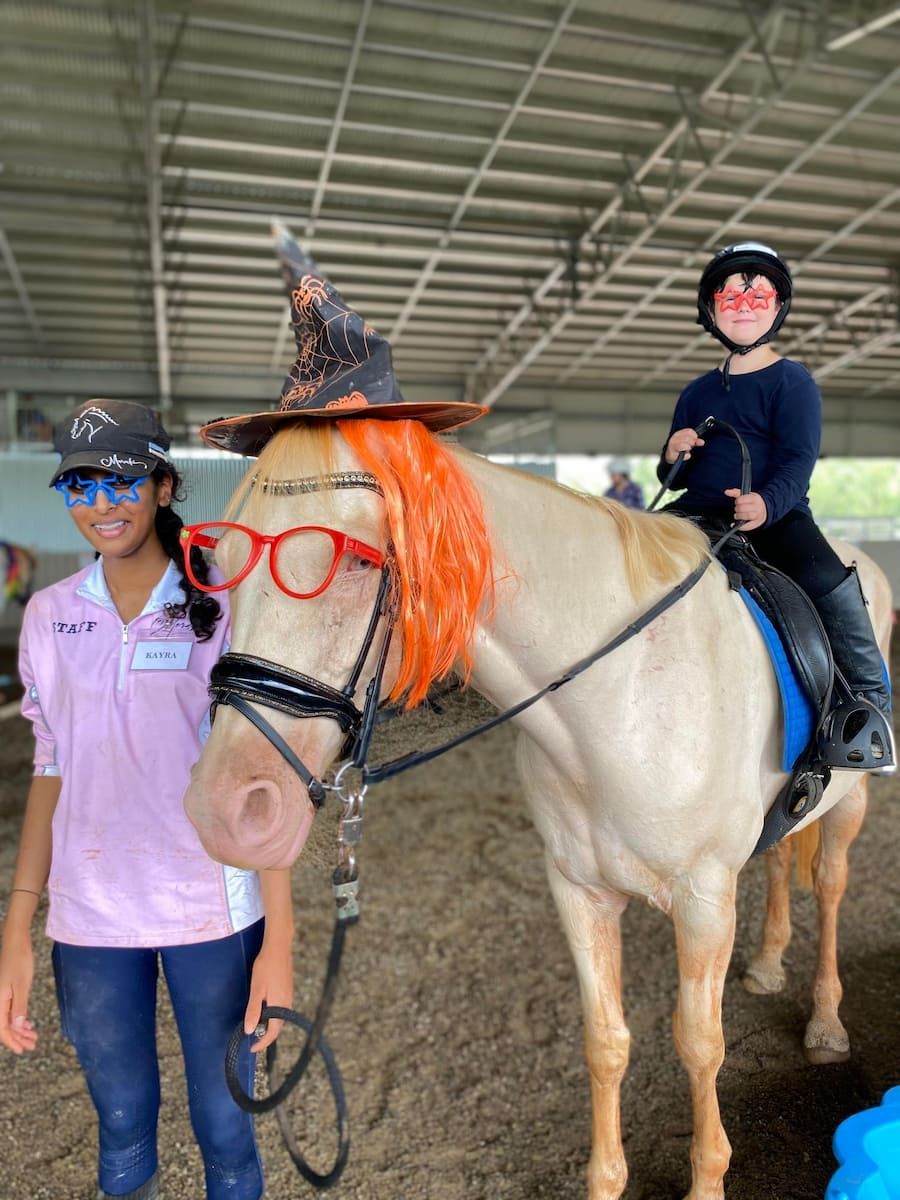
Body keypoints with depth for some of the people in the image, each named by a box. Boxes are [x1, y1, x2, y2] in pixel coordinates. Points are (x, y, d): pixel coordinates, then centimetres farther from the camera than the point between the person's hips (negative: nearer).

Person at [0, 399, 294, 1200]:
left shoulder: (221, 613, -9)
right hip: (88, 921, 3)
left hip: (212, 915, -2)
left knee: (225, 1129, 14)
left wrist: (278, 942, -9)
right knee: (121, 1132, 20)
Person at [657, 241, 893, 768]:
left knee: (827, 580, -31)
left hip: (776, 514, -5)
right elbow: (674, 478, 19)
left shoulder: (792, 381, 1)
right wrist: (672, 457, -6)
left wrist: (768, 503, -34)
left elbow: (798, 462, -12)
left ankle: (870, 695, -14)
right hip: (699, 513, 5)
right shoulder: (697, 393, 16)